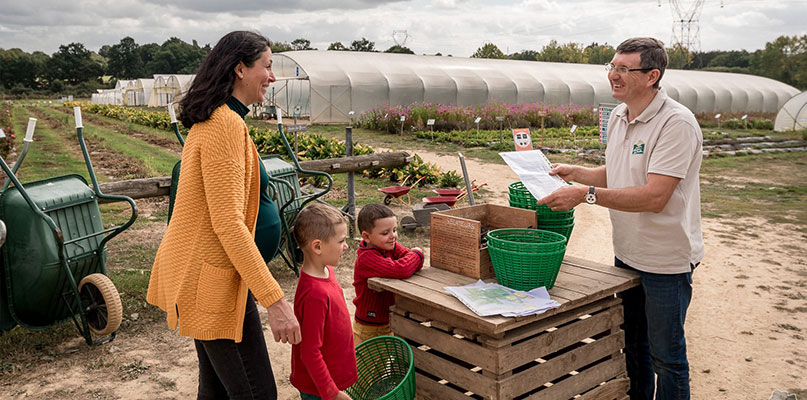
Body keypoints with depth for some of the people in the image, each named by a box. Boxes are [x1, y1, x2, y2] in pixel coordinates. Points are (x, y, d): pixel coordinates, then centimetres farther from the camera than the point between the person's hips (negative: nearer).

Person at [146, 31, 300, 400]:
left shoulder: (211, 120, 14)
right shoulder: (226, 124, -19)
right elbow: (228, 223, -25)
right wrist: (274, 299, -26)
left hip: (196, 269, 10)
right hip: (212, 277, -10)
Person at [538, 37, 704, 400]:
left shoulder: (676, 123, -22)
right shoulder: (618, 117, 5)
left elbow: (654, 197, -29)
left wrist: (587, 194, -31)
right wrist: (574, 173, 4)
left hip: (666, 260, -8)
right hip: (627, 253, 8)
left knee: (666, 355, 7)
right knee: (633, 344, 23)